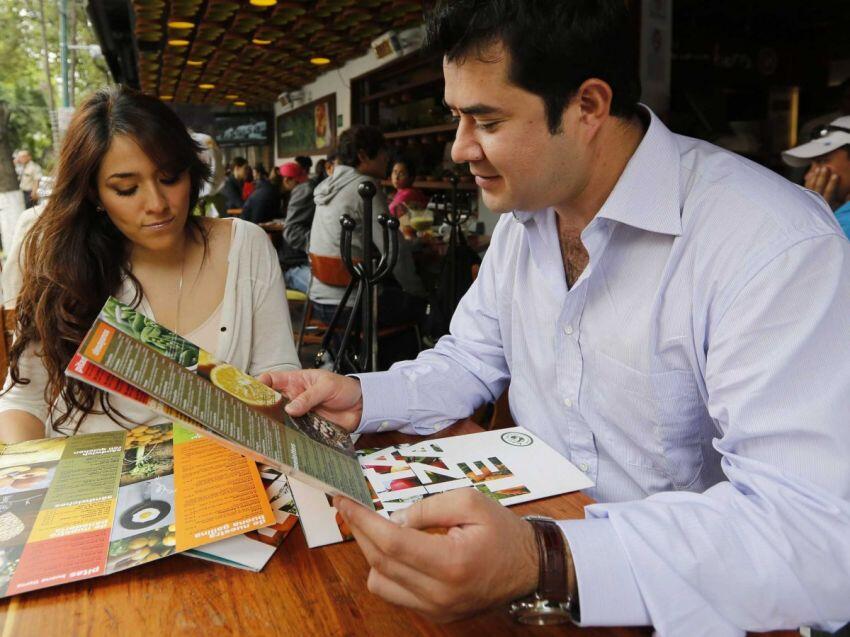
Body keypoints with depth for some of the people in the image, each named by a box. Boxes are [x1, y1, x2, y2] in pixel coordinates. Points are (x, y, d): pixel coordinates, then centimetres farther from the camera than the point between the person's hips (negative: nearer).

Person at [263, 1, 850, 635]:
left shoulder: (776, 243, -24)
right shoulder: (524, 216, 1)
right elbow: (469, 362, 10)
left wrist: (544, 565, -39)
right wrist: (361, 397, -7)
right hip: (532, 528, 5)